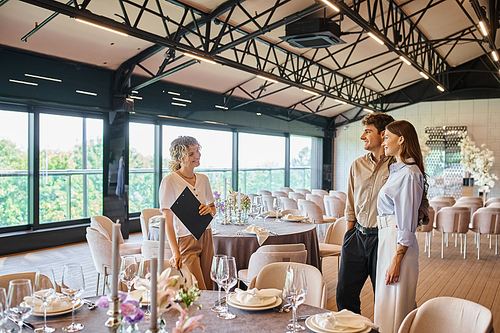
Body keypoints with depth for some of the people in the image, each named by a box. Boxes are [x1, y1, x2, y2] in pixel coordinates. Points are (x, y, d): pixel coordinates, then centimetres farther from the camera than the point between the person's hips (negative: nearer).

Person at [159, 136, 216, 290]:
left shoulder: (203, 179, 7)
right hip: (186, 241, -5)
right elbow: (167, 220, -11)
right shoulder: (169, 181, -10)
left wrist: (210, 209, -6)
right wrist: (175, 252, -19)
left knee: (209, 288, 7)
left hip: (206, 237, 6)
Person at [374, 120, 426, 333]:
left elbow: (407, 225, -20)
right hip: (387, 238, 10)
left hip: (398, 244, -10)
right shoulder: (397, 170, 13)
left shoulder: (409, 174, -17)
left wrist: (396, 261, -19)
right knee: (386, 303, 19)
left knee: (393, 309, 2)